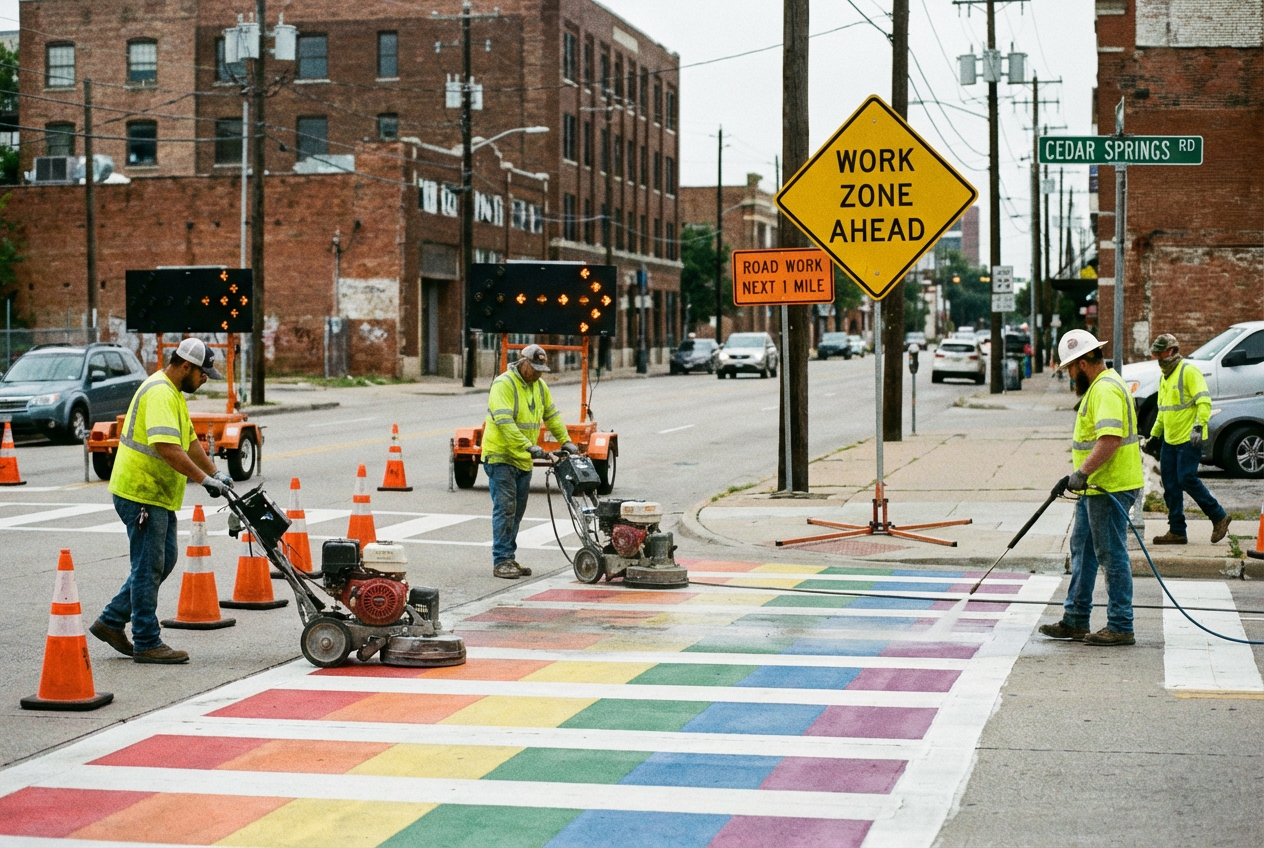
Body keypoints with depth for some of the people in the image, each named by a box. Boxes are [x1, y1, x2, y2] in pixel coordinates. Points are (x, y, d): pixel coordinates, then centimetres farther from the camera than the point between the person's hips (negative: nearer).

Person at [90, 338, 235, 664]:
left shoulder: (173, 393, 16)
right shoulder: (160, 394, -19)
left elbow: (189, 440, 22)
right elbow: (167, 447, -30)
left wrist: (217, 473, 13)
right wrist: (205, 479, -28)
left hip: (157, 494, 11)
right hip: (141, 493, -11)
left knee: (163, 562, 15)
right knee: (148, 568, -4)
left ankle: (111, 622, 22)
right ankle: (147, 644, 2)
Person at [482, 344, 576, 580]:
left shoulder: (539, 386, 11)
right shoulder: (504, 384, -16)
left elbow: (552, 416, 21)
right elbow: (504, 421, -26)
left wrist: (565, 441, 11)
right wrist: (529, 446, -32)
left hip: (524, 460, 8)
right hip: (501, 456, -8)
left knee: (517, 510, 10)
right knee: (505, 508, -11)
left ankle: (509, 558, 16)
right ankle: (501, 561, -9)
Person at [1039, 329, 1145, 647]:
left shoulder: (1105, 390, -18)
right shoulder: (1099, 386, 17)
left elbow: (1109, 439, -30)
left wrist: (1082, 472, -32)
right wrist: (1077, 477, 25)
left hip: (1110, 489, -11)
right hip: (1096, 488, 11)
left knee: (1112, 555, -5)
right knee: (1082, 550, 15)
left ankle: (1120, 627, 1)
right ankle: (1075, 621, 22)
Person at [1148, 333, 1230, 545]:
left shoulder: (1189, 371, -10)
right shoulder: (1165, 377, 18)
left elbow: (1204, 401, -19)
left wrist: (1198, 426, -29)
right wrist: (1154, 435, 26)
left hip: (1189, 440, -9)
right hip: (1169, 440, 9)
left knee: (1187, 479, -14)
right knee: (1170, 485, 5)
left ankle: (1219, 516, 2)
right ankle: (1177, 531, 10)